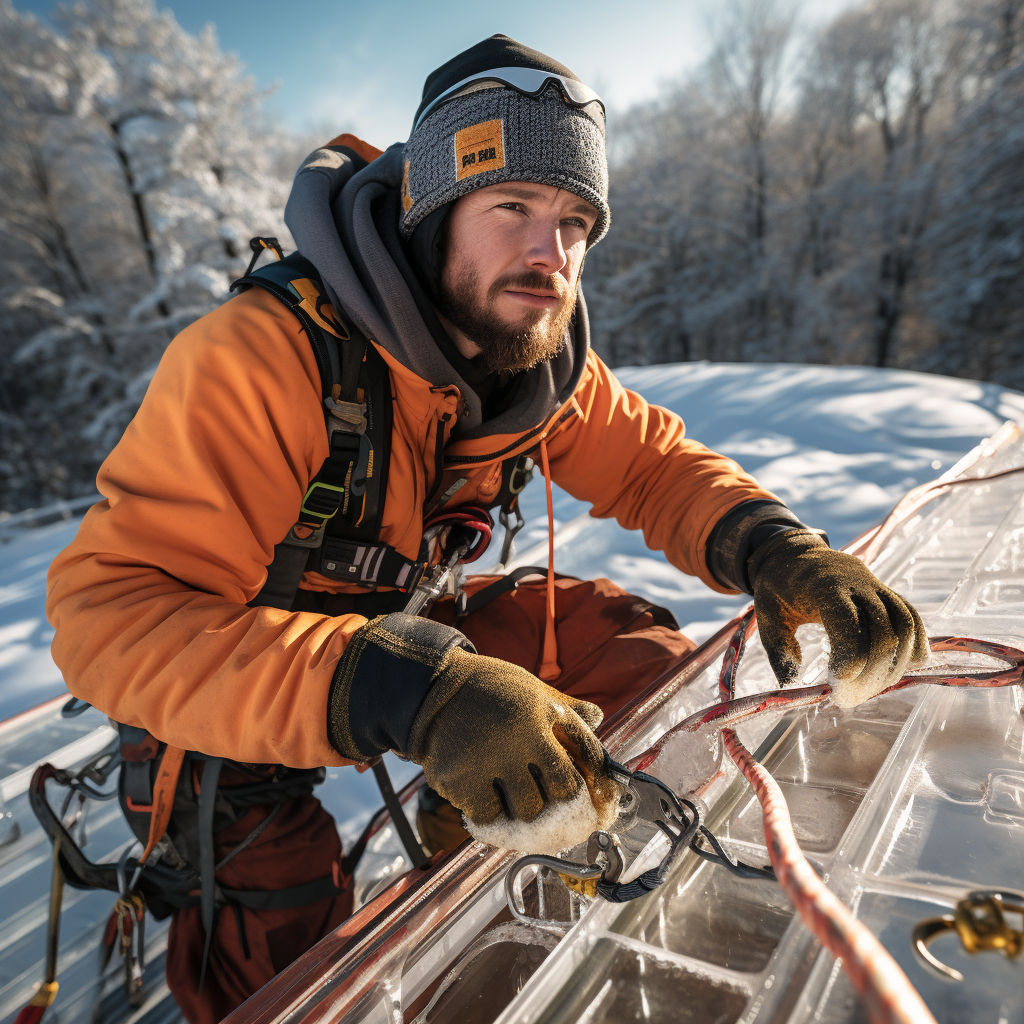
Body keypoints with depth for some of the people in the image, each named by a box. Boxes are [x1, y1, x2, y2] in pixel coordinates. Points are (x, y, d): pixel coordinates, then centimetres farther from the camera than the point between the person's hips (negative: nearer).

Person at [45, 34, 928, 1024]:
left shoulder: (542, 349, -11)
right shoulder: (264, 355, -33)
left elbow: (654, 461, -4)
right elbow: (110, 609, -37)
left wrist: (768, 544, -27)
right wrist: (399, 688, -52)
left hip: (410, 615, 6)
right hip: (230, 650, -5)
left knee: (638, 649, -5)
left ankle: (478, 844, 19)